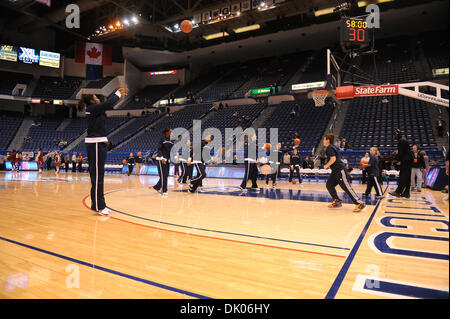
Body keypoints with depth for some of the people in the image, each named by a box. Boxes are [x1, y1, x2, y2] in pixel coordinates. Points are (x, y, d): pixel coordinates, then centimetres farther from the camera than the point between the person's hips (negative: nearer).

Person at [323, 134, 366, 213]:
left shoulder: (329, 148, -12)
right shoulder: (333, 147, 17)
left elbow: (333, 159, -24)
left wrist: (326, 166, -10)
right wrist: (329, 166, 21)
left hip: (339, 170, -10)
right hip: (335, 171, 10)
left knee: (346, 187, -10)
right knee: (329, 185, 11)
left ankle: (359, 203, -8)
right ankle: (337, 201, 15)